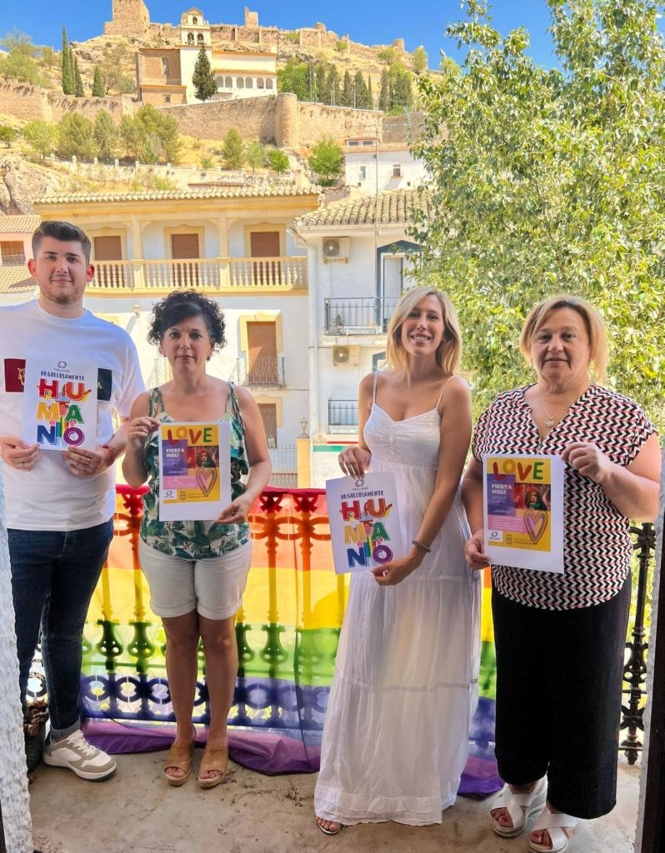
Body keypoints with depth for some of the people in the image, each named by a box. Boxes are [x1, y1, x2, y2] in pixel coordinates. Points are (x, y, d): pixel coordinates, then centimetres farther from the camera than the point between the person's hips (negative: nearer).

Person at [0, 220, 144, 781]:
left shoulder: (115, 341, 2)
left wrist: (110, 452, -11)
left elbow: (135, 419, 8)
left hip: (90, 518, 3)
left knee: (67, 635, 20)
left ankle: (65, 734, 40)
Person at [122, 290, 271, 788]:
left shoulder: (239, 400, -6)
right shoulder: (146, 405, -2)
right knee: (179, 636, 16)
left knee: (218, 636, 14)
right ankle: (183, 733, 38)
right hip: (164, 540, 1)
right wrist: (133, 444, -17)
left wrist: (249, 496, -21)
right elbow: (134, 478, 3)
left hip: (225, 538, -1)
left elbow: (262, 462, -1)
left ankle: (218, 736, 35)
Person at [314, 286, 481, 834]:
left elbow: (448, 481, -13)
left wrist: (417, 554, -17)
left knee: (430, 667, 11)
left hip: (435, 541, -3)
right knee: (369, 663, 10)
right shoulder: (373, 386, 5)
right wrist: (355, 455, -7)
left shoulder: (453, 392, -9)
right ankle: (354, 788, 28)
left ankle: (424, 786, 34)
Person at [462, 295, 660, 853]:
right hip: (515, 585, 3)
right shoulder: (502, 409, 1)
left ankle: (565, 805, 41)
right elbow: (475, 480, 9)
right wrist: (477, 533, -7)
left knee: (581, 698, 15)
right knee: (519, 688, 20)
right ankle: (521, 782, 47)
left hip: (589, 591, -3)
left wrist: (605, 470, -26)